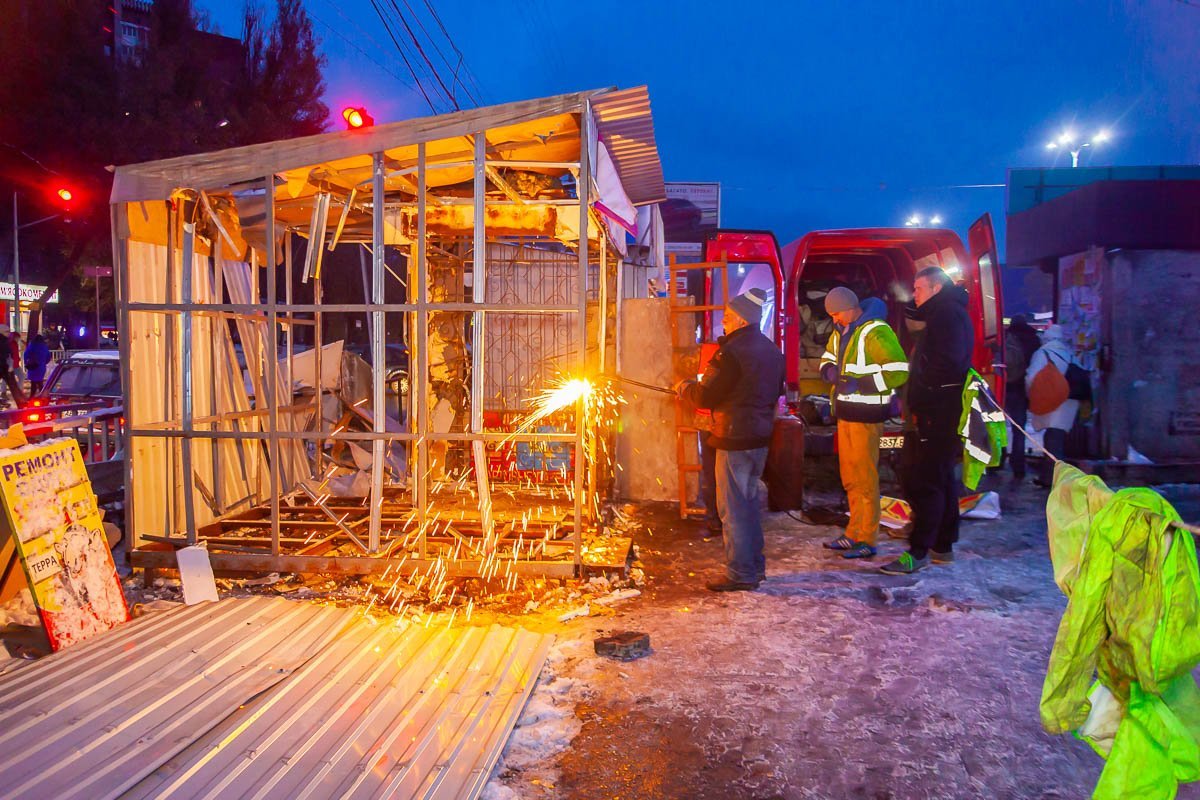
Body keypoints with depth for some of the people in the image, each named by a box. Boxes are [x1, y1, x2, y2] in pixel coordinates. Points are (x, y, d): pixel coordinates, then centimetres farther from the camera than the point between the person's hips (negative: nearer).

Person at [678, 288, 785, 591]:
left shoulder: (732, 352, -18)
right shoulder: (772, 350, 11)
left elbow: (705, 395, -17)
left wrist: (684, 387, 2)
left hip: (735, 439, -9)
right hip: (761, 438, 9)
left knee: (733, 508, -1)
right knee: (749, 502, 19)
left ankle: (741, 574, 4)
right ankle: (755, 566, 26)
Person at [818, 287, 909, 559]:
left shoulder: (875, 332, -15)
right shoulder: (841, 331, 13)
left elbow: (898, 371, -20)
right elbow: (828, 358, 27)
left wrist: (859, 384, -21)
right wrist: (829, 371, 3)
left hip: (866, 414, -9)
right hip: (846, 412, 9)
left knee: (865, 478, -4)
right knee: (849, 477, 13)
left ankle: (867, 540, 4)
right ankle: (854, 533, 23)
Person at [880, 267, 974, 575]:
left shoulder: (948, 313, -13)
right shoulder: (946, 313, 20)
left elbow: (946, 364, -24)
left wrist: (920, 403, -19)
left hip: (937, 414, -11)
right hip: (942, 414, 11)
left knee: (923, 482, -9)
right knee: (942, 478, 15)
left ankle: (918, 552, -7)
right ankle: (943, 546, 24)